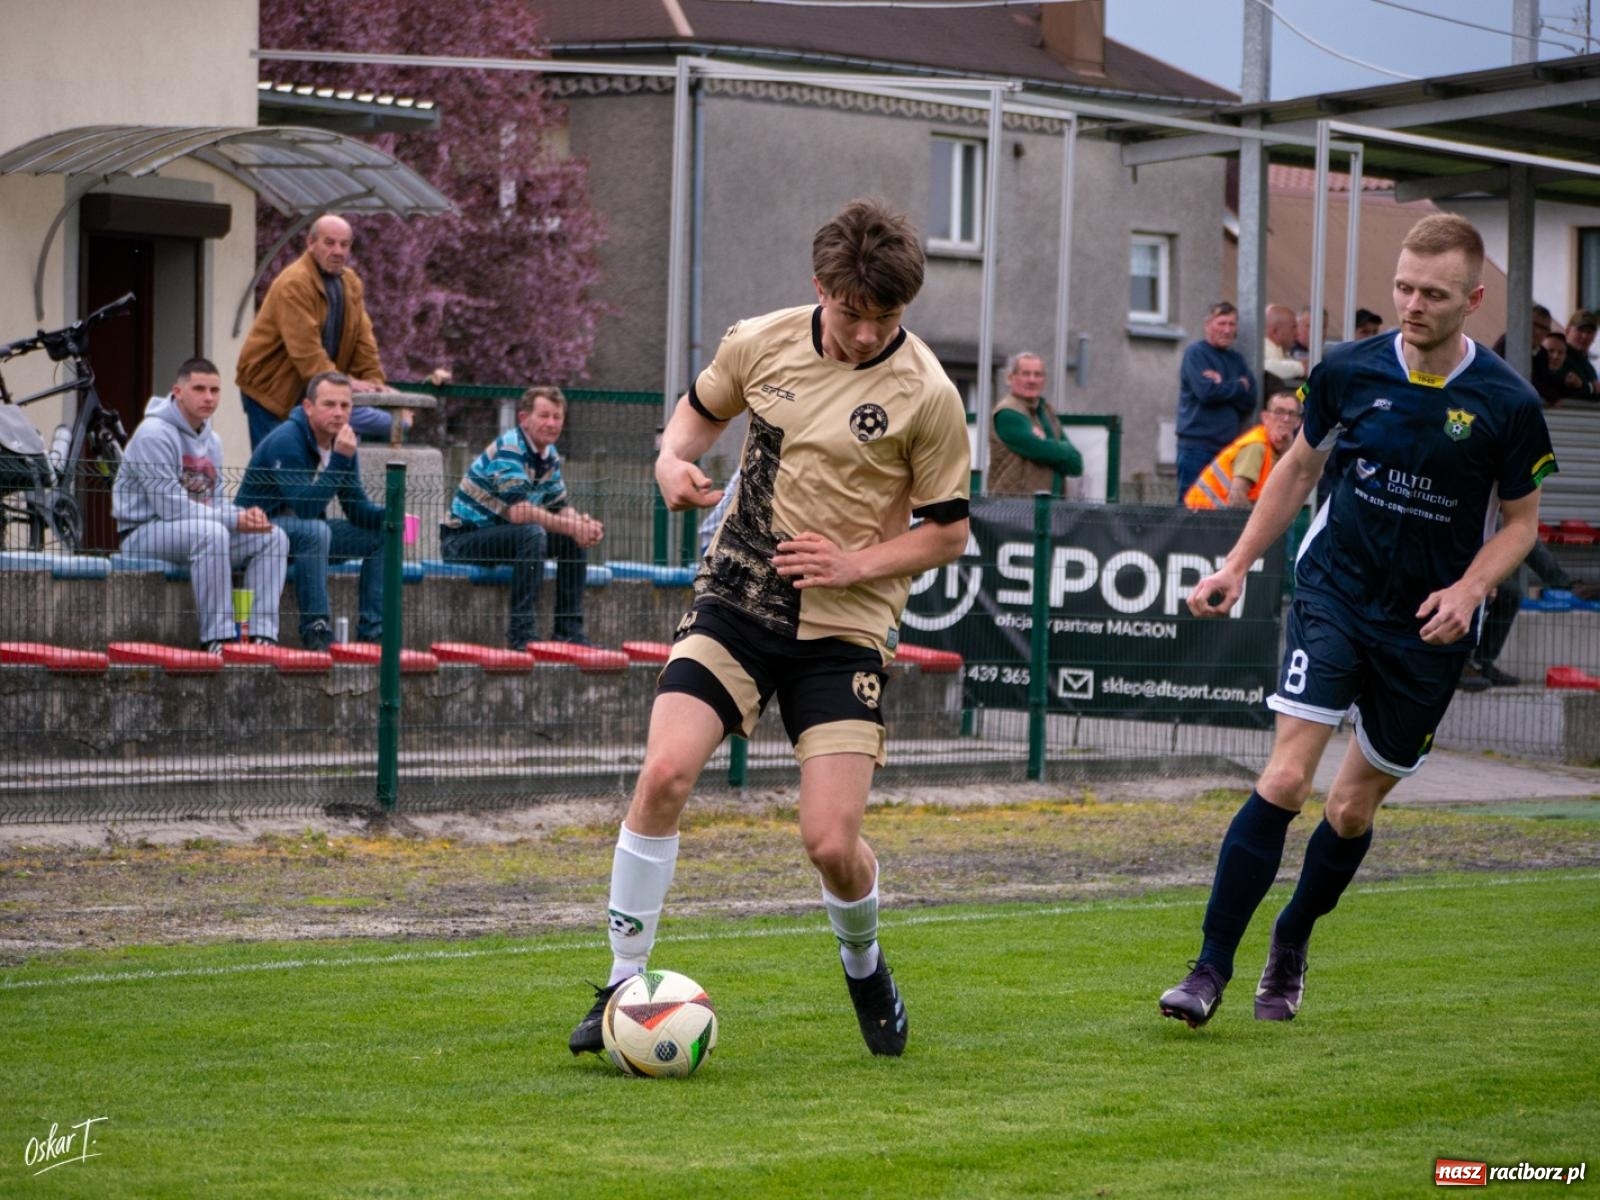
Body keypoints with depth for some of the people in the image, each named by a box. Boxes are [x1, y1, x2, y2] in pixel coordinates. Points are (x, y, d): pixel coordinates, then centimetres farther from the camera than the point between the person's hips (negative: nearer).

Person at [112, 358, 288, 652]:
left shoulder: (211, 440, 14)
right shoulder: (154, 434, -15)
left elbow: (216, 499, 15)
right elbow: (170, 505, -22)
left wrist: (244, 514, -10)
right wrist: (234, 520, -23)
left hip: (198, 532, 9)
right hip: (142, 532, -9)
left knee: (273, 536, -7)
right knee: (210, 532, -37)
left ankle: (262, 635, -14)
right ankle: (218, 638, -35)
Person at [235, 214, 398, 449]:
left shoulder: (351, 283, 6)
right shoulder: (294, 283, -21)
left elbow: (363, 339, 5)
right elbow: (305, 349, -27)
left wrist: (374, 380, -8)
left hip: (311, 391, 8)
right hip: (270, 386, -8)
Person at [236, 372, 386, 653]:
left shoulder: (341, 443, 3)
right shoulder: (286, 441, -22)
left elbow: (357, 509, 4)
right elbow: (306, 507, -31)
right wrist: (339, 460, -33)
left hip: (306, 533, 9)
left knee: (382, 534, -1)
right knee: (316, 530, -37)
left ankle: (371, 633, -4)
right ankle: (315, 630, -33)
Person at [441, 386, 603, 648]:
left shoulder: (550, 455, 7)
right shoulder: (508, 448, -22)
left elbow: (560, 506, 10)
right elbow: (518, 511, -32)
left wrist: (582, 523, -14)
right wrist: (572, 527, -29)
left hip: (499, 533, 9)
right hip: (462, 538, -9)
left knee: (575, 540, 0)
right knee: (533, 533, -33)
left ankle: (568, 630, 1)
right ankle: (521, 633, -32)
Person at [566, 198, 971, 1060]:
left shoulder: (926, 396, -9)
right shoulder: (762, 343, 0)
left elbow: (948, 532, 0)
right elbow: (701, 407, 21)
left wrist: (855, 562, -15)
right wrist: (674, 460, -1)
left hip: (845, 627, -2)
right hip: (736, 601, 2)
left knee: (831, 840, -10)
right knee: (665, 772, -19)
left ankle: (864, 969, 25)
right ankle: (625, 985, -4)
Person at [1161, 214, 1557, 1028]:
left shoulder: (1508, 404, -9)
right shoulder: (1348, 371, -4)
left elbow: (1521, 522, 3)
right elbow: (1300, 465, 12)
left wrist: (1468, 590, -14)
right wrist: (1238, 565, 9)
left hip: (1428, 628, 0)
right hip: (1334, 596, 0)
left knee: (1353, 809, 10)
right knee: (1284, 779, -17)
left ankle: (1290, 949, 36)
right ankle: (1210, 969, -14)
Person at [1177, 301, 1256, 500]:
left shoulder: (1237, 359, 17)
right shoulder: (1195, 353, 1)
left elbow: (1250, 401, 5)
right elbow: (1205, 392, -14)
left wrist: (1222, 385, -9)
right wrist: (1239, 386, 0)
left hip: (1229, 444, 5)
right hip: (1197, 444, -5)